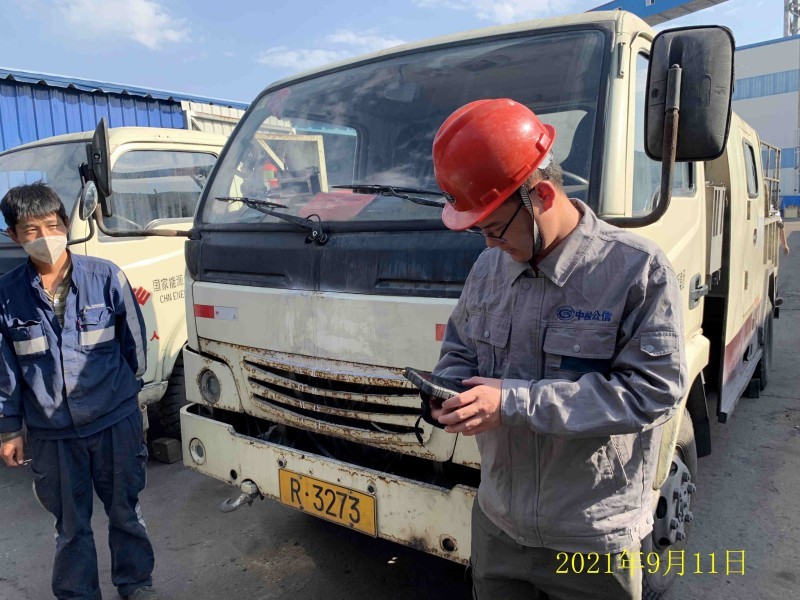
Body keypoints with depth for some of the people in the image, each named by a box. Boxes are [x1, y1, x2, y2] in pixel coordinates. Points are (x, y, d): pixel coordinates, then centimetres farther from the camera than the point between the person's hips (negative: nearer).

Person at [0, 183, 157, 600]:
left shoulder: (106, 277, -9)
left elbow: (134, 341, 2)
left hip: (116, 423, -1)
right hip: (51, 433, 1)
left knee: (125, 511, 15)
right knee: (70, 524, 16)